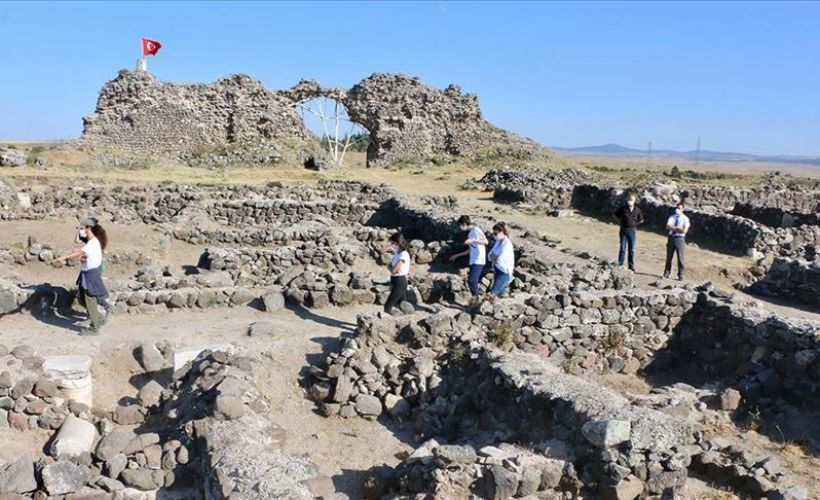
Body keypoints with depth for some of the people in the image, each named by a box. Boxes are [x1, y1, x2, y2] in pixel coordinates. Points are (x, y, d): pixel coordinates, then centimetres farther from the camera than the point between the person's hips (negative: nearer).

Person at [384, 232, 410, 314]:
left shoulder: (404, 254, -19)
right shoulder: (396, 253, 7)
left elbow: (393, 270, -20)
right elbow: (390, 266, 14)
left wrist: (389, 266, -3)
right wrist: (391, 267, -4)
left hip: (400, 282, -9)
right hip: (395, 281, 9)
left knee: (387, 306, -9)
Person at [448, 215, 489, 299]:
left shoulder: (476, 230, -6)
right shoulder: (470, 233, 20)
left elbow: (486, 242, -18)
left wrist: (473, 240, -27)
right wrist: (457, 255, 28)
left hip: (478, 261, -9)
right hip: (473, 261, 9)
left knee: (472, 281, -17)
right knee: (471, 281, 5)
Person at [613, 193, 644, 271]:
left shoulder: (637, 210, -1)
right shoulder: (623, 209, -4)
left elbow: (641, 220, 10)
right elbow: (616, 215, 10)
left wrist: (635, 224, 2)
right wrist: (620, 222, 4)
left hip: (632, 231, 1)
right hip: (624, 230, -1)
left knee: (631, 249, 7)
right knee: (622, 248, 3)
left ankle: (631, 265, 15)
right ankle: (620, 264, 10)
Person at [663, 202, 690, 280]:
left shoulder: (685, 219, 0)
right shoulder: (672, 217, 10)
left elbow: (684, 230, -11)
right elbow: (668, 226, -6)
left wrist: (673, 228, -8)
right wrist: (678, 228, -14)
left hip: (679, 238, -3)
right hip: (671, 238, 3)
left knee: (680, 257, -2)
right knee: (669, 257, 7)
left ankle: (680, 275, 4)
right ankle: (666, 273, 15)